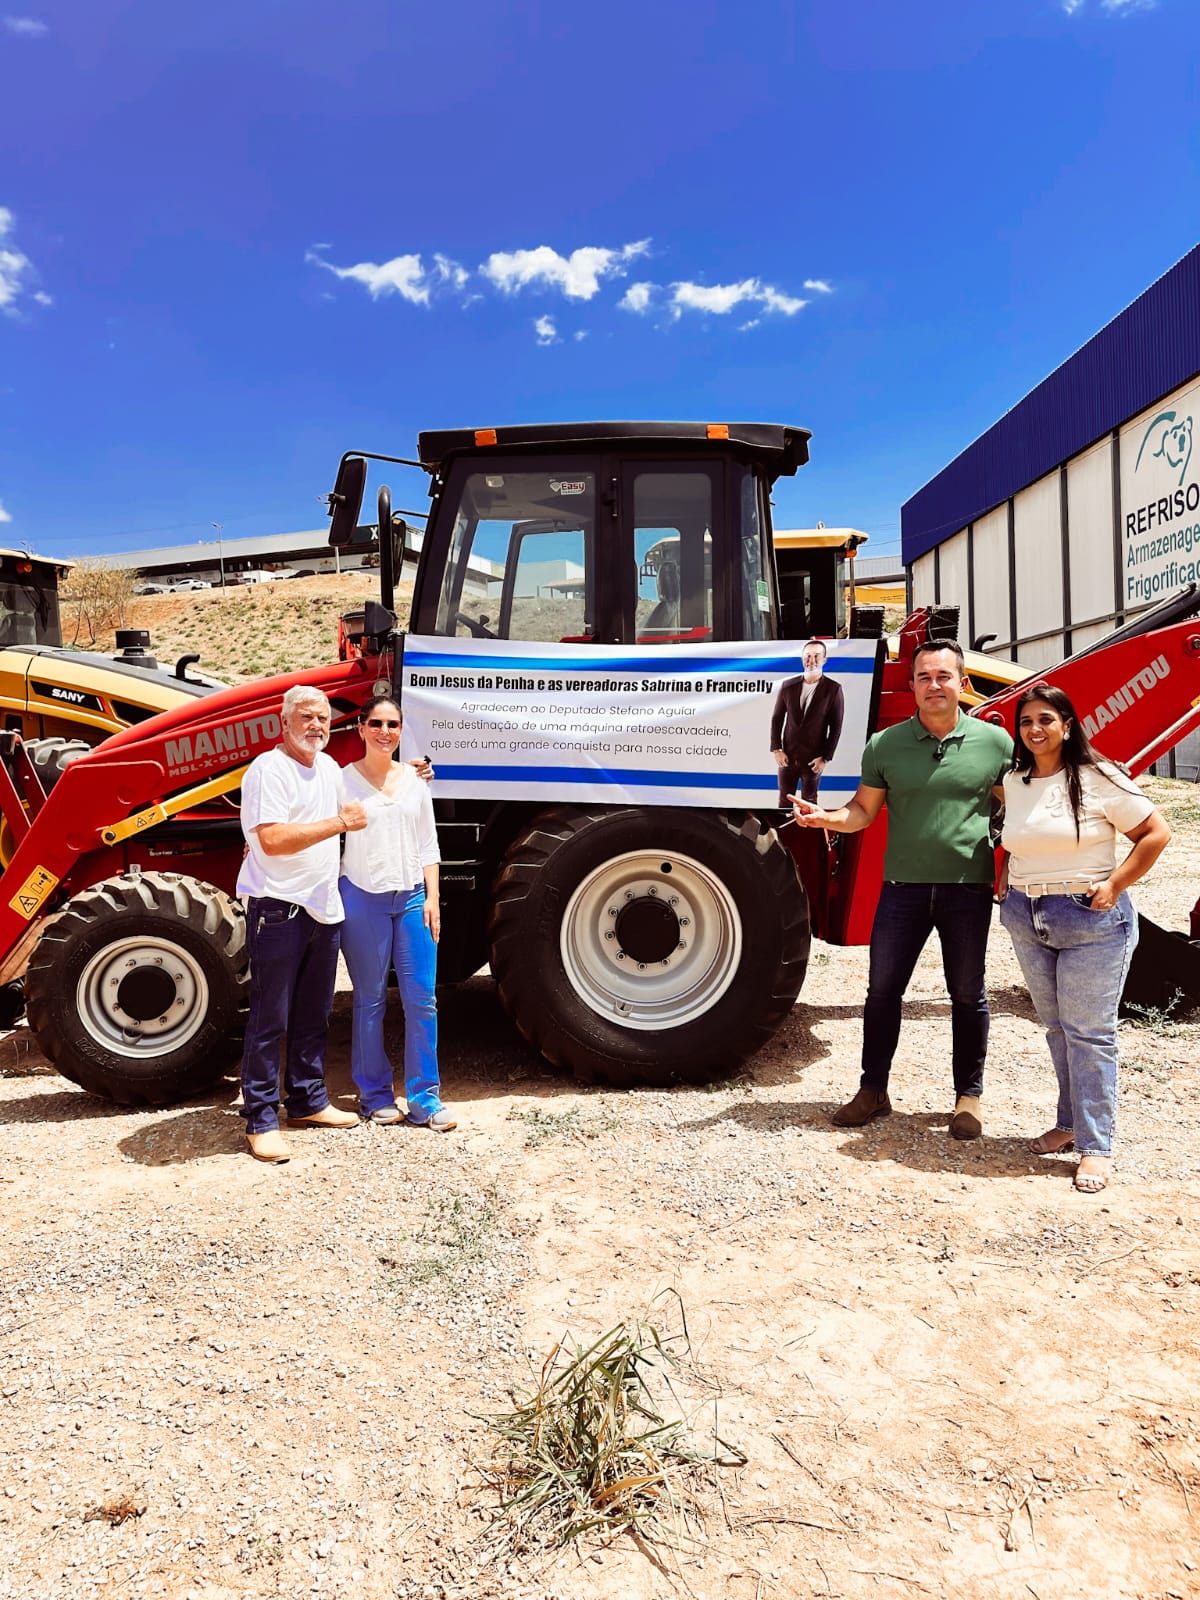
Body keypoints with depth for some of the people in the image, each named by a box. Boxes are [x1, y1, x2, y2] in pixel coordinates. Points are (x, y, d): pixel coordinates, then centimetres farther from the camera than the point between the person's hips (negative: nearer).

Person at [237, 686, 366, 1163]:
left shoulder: (328, 766, 15)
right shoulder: (268, 769, -12)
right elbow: (272, 840, -23)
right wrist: (339, 823, -21)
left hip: (323, 908, 9)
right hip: (279, 908, -8)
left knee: (313, 1015, 17)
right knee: (270, 1019, -2)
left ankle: (308, 1102, 30)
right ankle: (261, 1120, 7)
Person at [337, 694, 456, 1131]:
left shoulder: (415, 779, 9)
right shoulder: (344, 780, -1)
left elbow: (428, 845, 11)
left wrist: (432, 897, 5)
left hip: (411, 897, 3)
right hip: (362, 899, -3)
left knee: (422, 1000, 2)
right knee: (370, 1000, 6)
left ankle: (424, 1099, 13)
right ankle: (375, 1095, 20)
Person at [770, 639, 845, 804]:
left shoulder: (833, 689, -8)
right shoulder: (787, 686, -1)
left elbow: (836, 727, -6)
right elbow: (777, 719, 5)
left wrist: (825, 757, -9)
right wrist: (776, 749, -3)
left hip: (814, 759, -2)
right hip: (787, 755, 2)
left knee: (809, 800, 11)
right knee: (784, 798, 11)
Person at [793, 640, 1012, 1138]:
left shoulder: (994, 741, 1)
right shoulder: (885, 745, 2)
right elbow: (863, 810, 5)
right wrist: (824, 817, -14)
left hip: (969, 888, -1)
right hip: (903, 886, 1)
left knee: (967, 994, 11)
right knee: (882, 988, 6)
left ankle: (968, 1096, 27)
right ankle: (873, 1091, 21)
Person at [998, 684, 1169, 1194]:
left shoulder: (1097, 778, -9)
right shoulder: (1013, 783, 6)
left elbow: (1156, 833, -7)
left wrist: (1114, 887, -12)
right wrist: (1011, 886, 8)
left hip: (1091, 920, -5)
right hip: (1026, 920, 6)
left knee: (1089, 1032, -3)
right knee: (1056, 1027, 14)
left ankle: (1096, 1146, 5)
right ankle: (1069, 1123, 28)